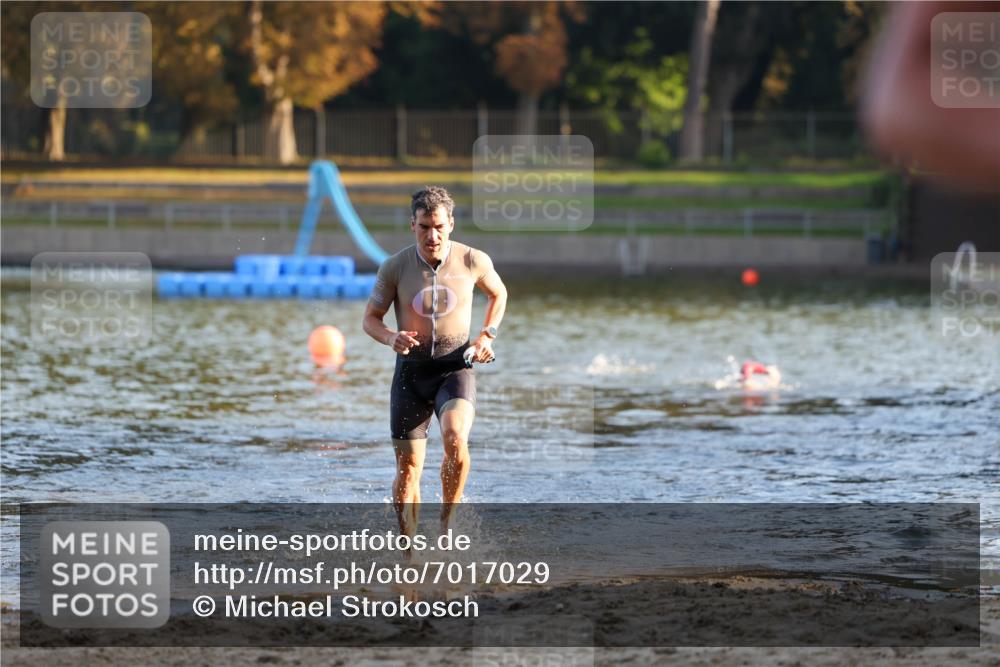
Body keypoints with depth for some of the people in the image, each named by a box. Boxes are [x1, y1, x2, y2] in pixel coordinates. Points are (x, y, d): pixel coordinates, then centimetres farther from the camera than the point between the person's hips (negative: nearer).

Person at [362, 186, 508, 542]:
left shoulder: (473, 261, -6)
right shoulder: (395, 267, -8)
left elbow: (498, 294, 15)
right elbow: (370, 318, 3)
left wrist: (486, 336, 1)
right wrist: (391, 338, -19)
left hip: (456, 368, -1)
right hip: (411, 370, 1)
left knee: (455, 439, -29)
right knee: (408, 469, 2)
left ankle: (448, 521, -6)